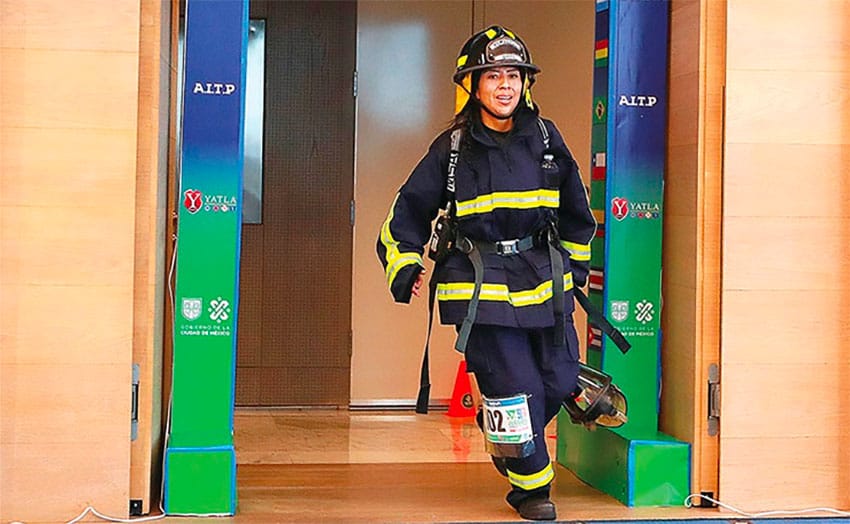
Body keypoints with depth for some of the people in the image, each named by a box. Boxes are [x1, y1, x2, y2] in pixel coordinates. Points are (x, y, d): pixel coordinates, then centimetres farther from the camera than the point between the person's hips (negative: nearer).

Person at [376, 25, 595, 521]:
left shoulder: (546, 139, 6)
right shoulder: (452, 148, -2)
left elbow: (575, 208, 20)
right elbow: (410, 210, 6)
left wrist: (576, 265, 24)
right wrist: (405, 267, -3)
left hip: (544, 278, 4)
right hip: (481, 286, -4)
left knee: (560, 379, 6)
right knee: (515, 387, -6)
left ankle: (507, 436, 38)